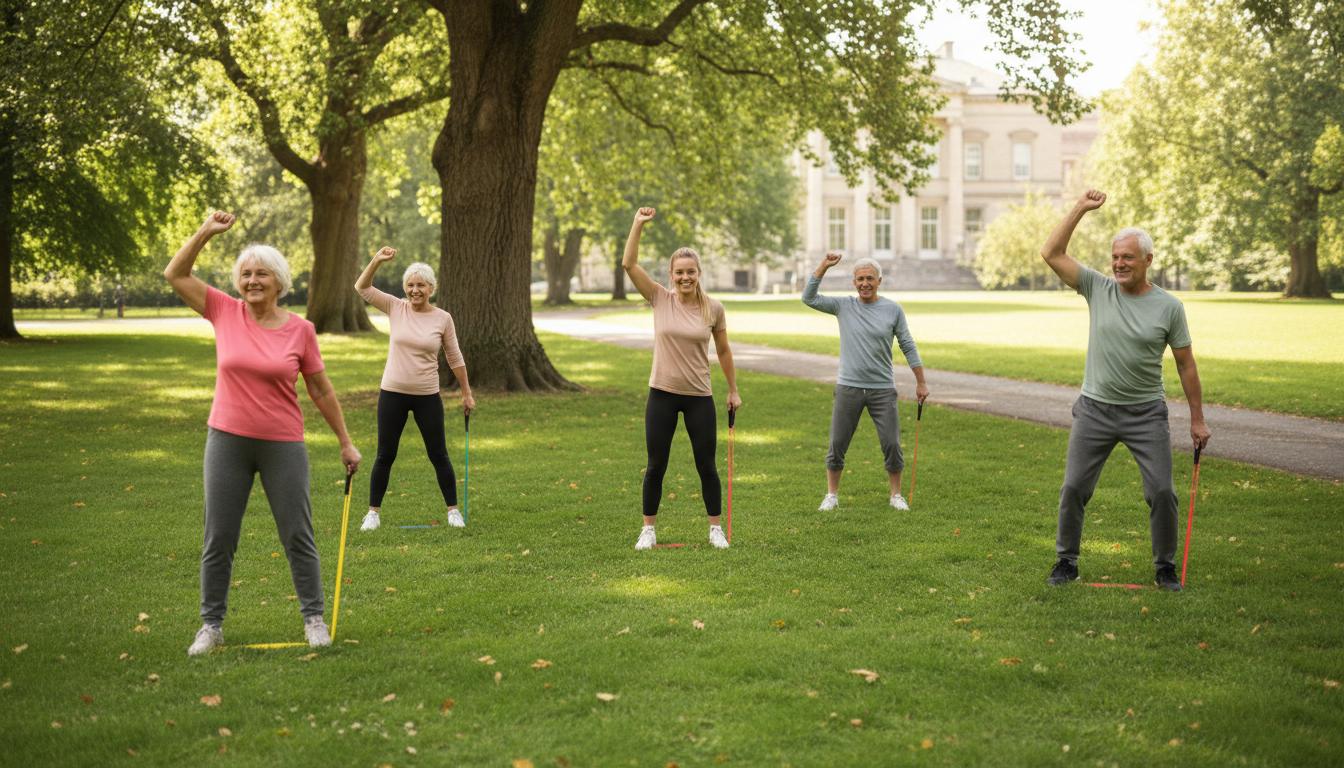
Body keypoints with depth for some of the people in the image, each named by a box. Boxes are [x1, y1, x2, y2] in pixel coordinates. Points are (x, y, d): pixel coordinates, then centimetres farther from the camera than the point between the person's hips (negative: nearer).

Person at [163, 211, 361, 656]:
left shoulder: (300, 330, -4)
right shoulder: (225, 312, 0)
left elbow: (321, 390, 3)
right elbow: (175, 275, 1)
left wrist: (346, 443, 5)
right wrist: (206, 231, -9)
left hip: (283, 446, -1)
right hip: (227, 441, 1)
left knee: (298, 536, 5)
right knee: (218, 539, 6)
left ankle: (314, 619, 19)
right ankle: (211, 625, 18)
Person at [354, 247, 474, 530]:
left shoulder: (443, 318, -3)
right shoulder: (396, 308, -1)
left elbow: (455, 358, 5)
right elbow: (362, 287, -7)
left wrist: (467, 393, 7)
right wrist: (377, 261, -22)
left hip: (427, 396, 0)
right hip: (392, 393, 1)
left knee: (438, 455, 6)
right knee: (385, 456, 6)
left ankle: (453, 510, 19)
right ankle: (373, 512, 18)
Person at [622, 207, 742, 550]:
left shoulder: (713, 308, -3)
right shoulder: (660, 299, -4)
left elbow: (723, 351, 8)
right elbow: (629, 264, -13)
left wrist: (733, 390, 11)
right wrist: (638, 224, -18)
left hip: (700, 397, 0)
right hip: (662, 395, 0)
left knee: (706, 466, 7)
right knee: (656, 466, 6)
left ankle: (715, 528, 21)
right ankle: (648, 529, 19)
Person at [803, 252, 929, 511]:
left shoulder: (893, 310, 0)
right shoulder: (843, 306, 2)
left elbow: (908, 347, 5)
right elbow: (809, 298, -5)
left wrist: (921, 383, 4)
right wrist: (824, 266, -11)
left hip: (883, 390, 0)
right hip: (848, 388, 1)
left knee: (892, 444, 0)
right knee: (837, 445, 4)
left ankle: (896, 495, 16)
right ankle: (832, 495, 18)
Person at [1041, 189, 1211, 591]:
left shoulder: (1168, 307, -3)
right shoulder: (1098, 289, -1)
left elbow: (1186, 364, 3)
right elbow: (1051, 253, -6)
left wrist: (1198, 419, 3)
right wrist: (1081, 209, -10)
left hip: (1146, 414, -1)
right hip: (1095, 409, 1)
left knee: (1161, 492, -2)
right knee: (1074, 489, 3)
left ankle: (1165, 567, 14)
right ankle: (1066, 562, 17)